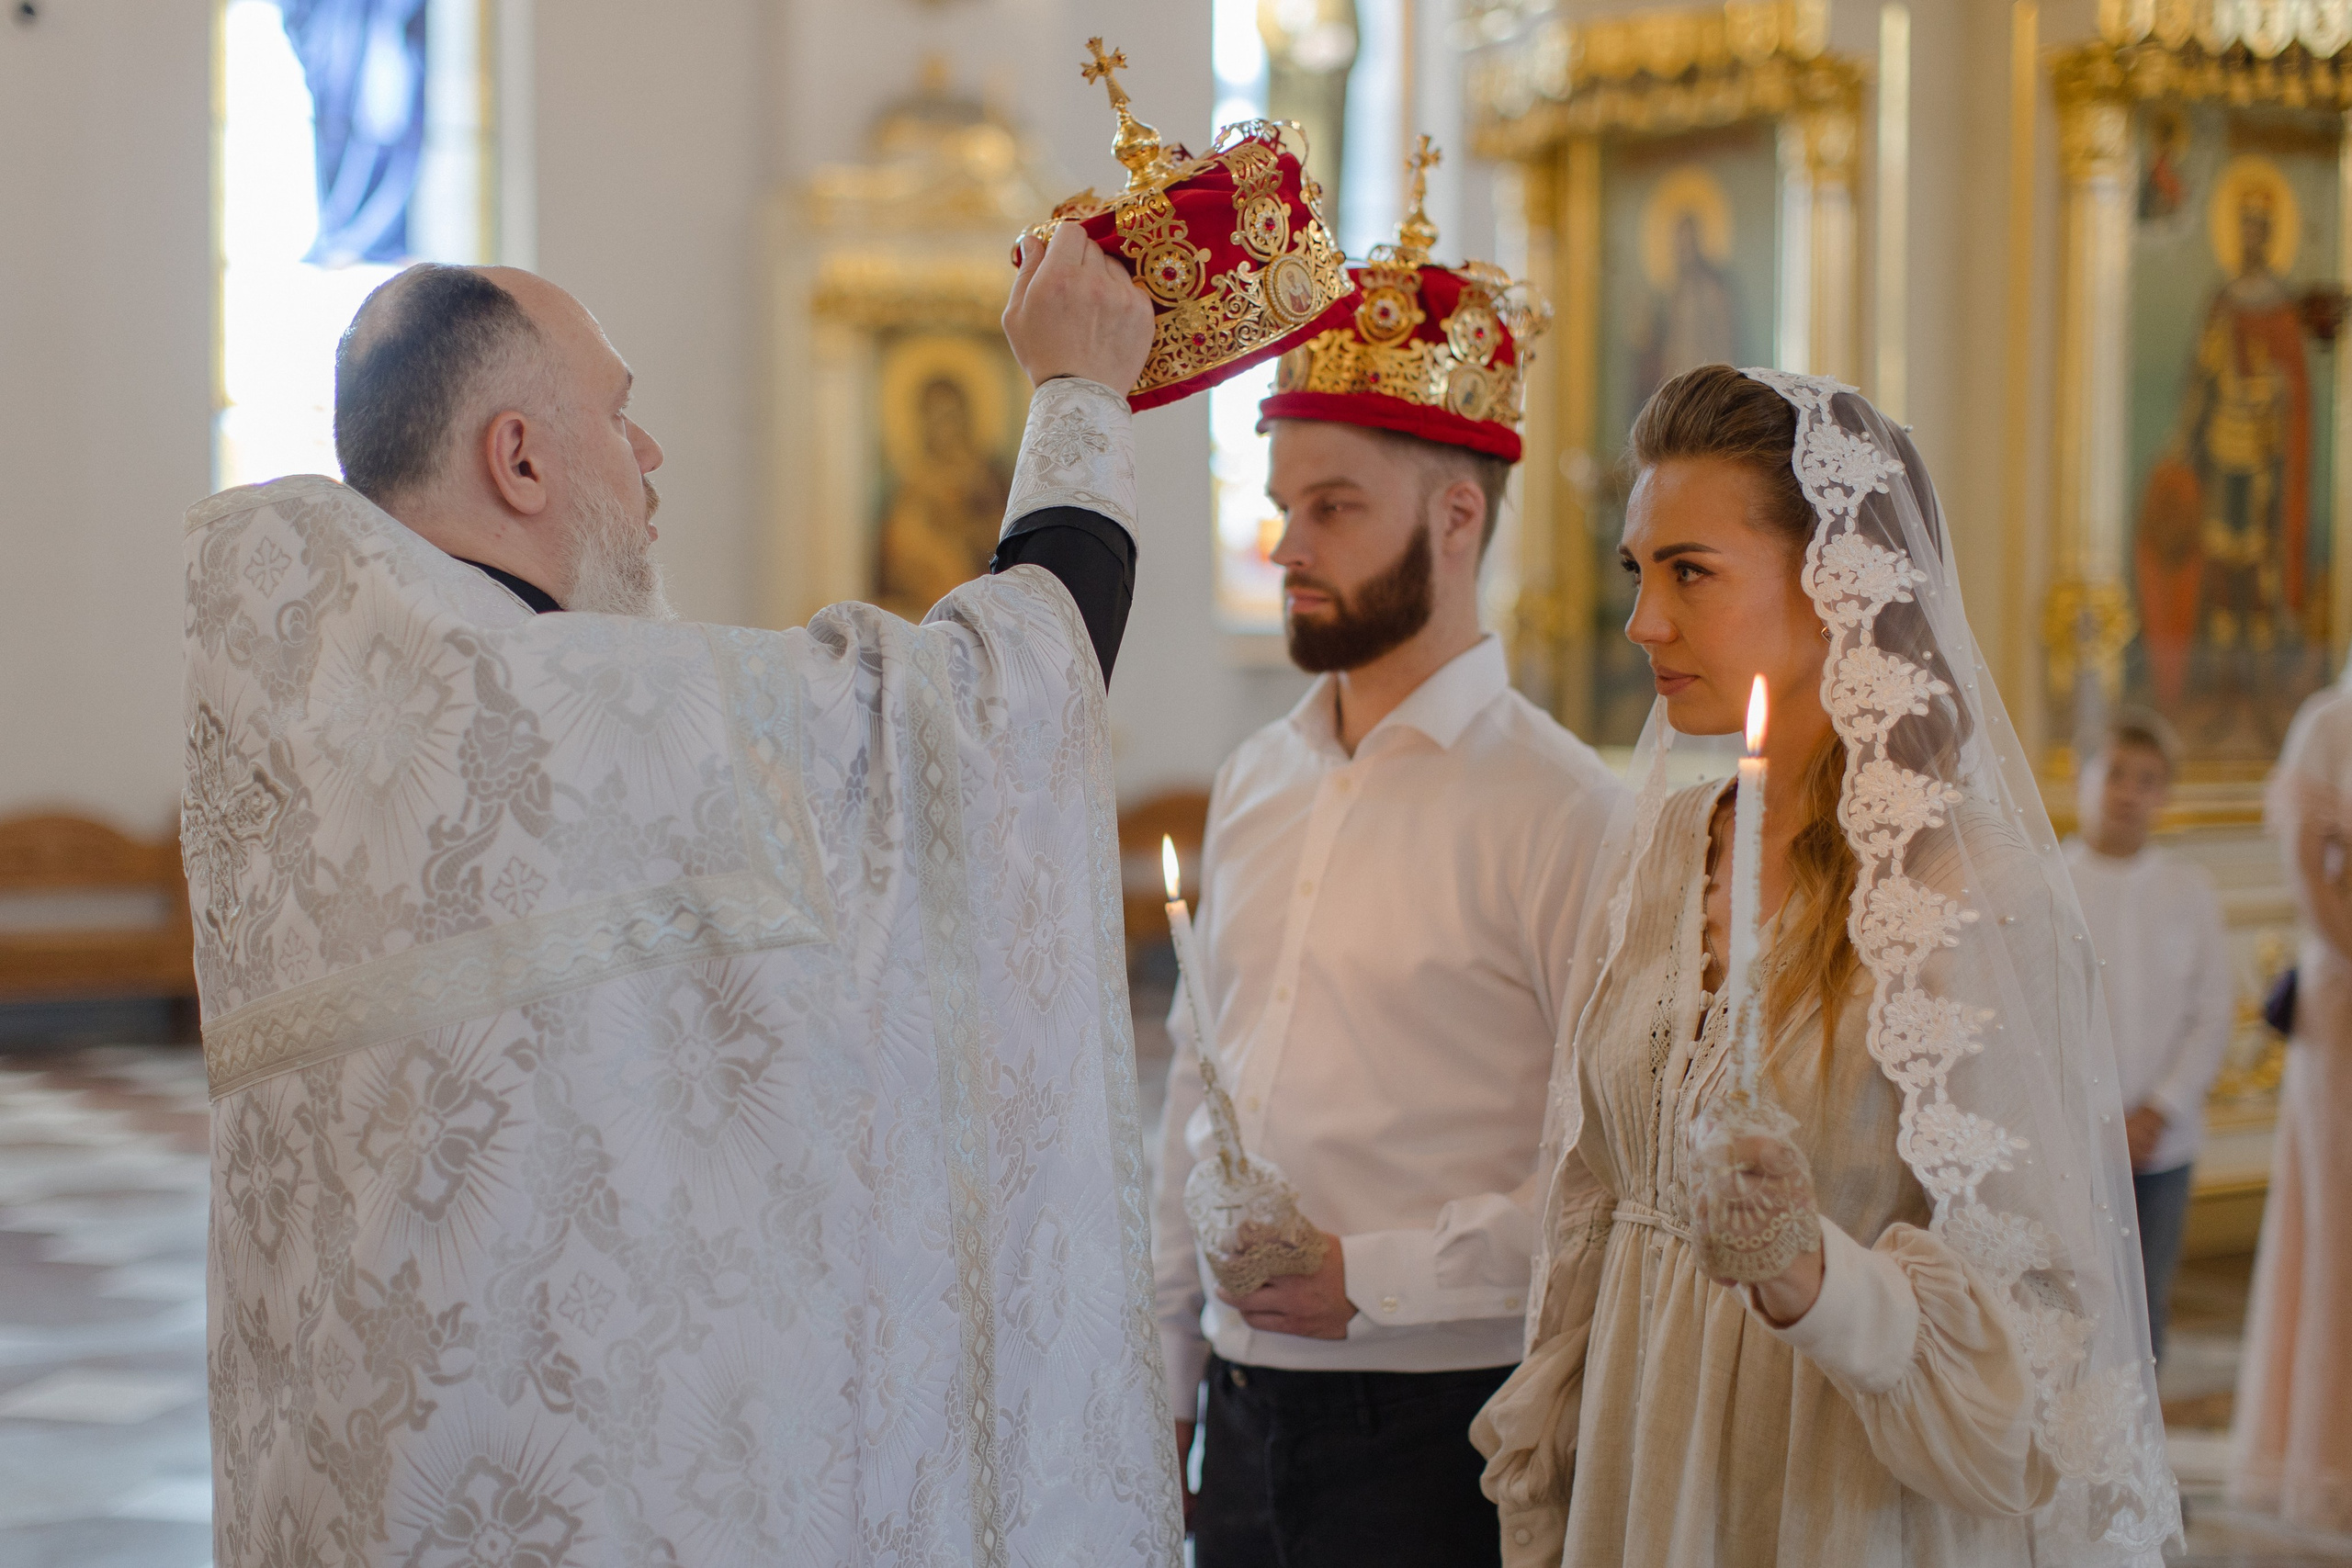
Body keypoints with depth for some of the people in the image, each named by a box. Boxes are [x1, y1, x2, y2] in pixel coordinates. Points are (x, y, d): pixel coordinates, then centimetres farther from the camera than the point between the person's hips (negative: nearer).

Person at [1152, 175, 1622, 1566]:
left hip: (1440, 1431, -6)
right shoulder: (1252, 787, 11)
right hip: (1246, 1413, 6)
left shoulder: (1559, 808, -11)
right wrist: (1168, 1375, 15)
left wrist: (1378, 1275, -19)